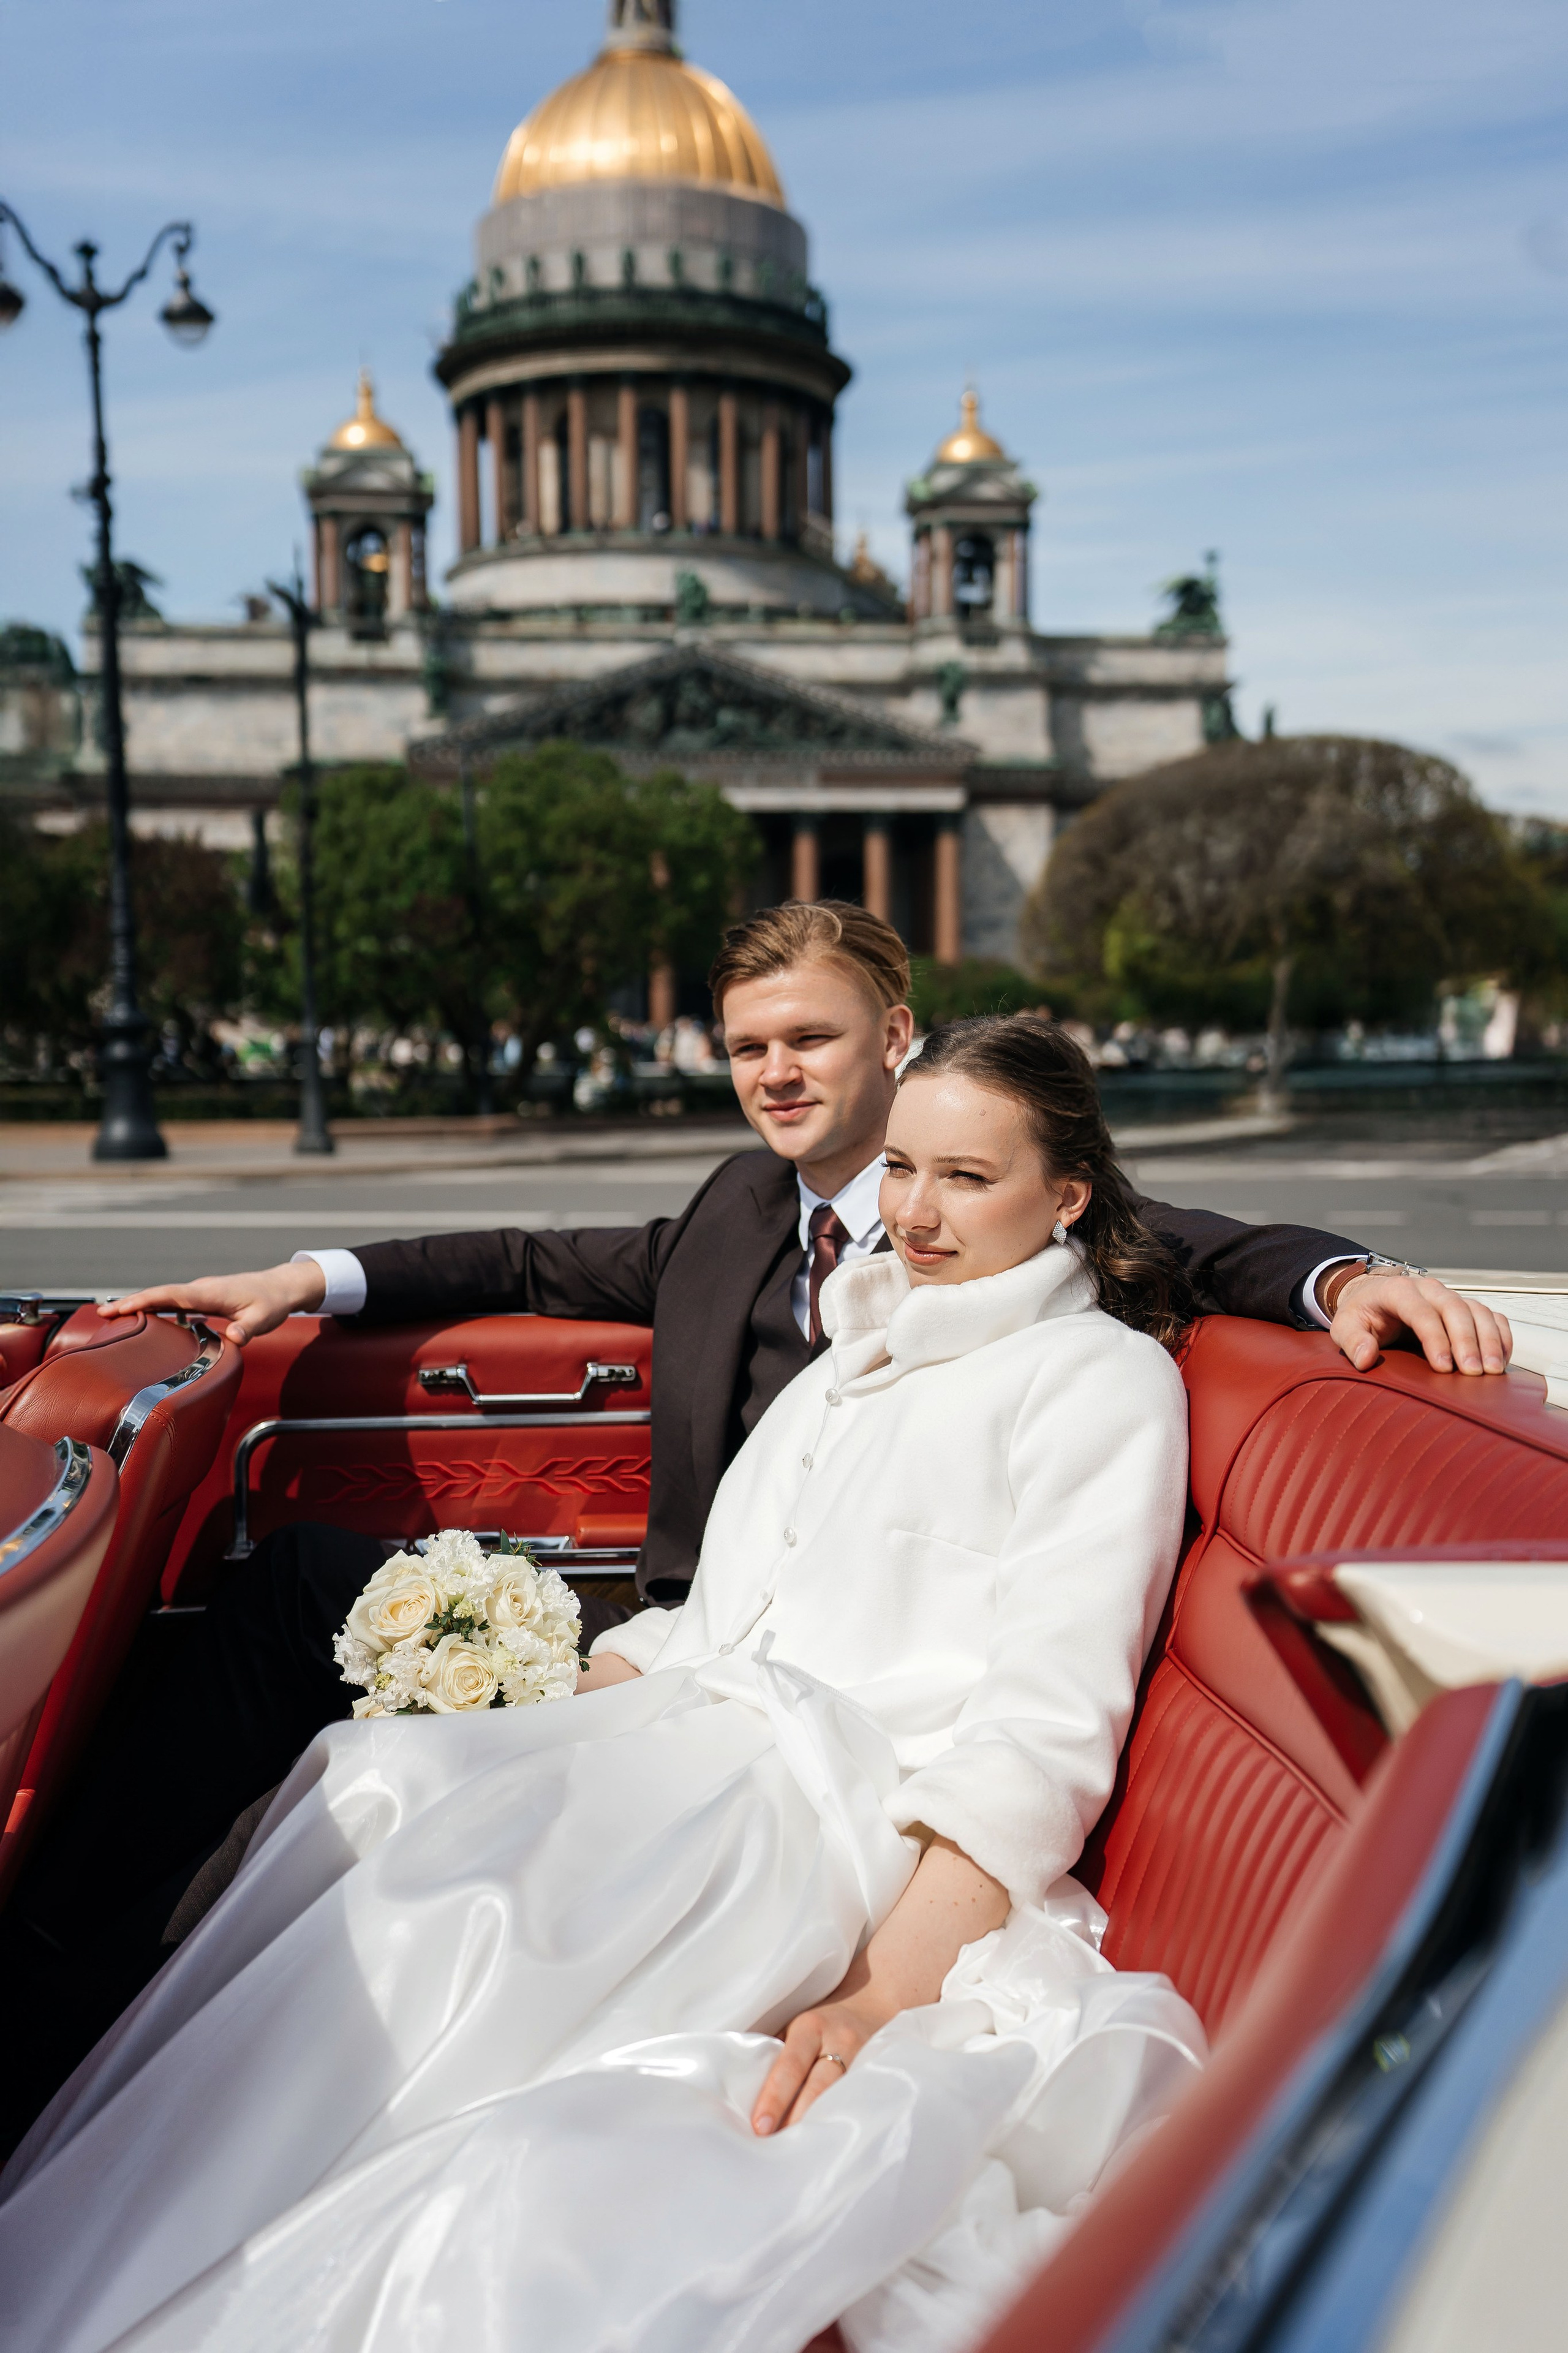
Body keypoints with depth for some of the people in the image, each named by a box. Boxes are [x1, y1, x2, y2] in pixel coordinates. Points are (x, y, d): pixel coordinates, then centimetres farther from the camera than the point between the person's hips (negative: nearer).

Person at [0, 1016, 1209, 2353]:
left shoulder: (1105, 1377, 1)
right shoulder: (862, 1353, 23)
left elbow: (1048, 1727, -11)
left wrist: (882, 1996, -22)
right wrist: (557, 1726, 5)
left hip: (853, 1814, -7)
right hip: (682, 1755, 7)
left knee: (456, 1909, -30)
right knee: (374, 1781, -20)